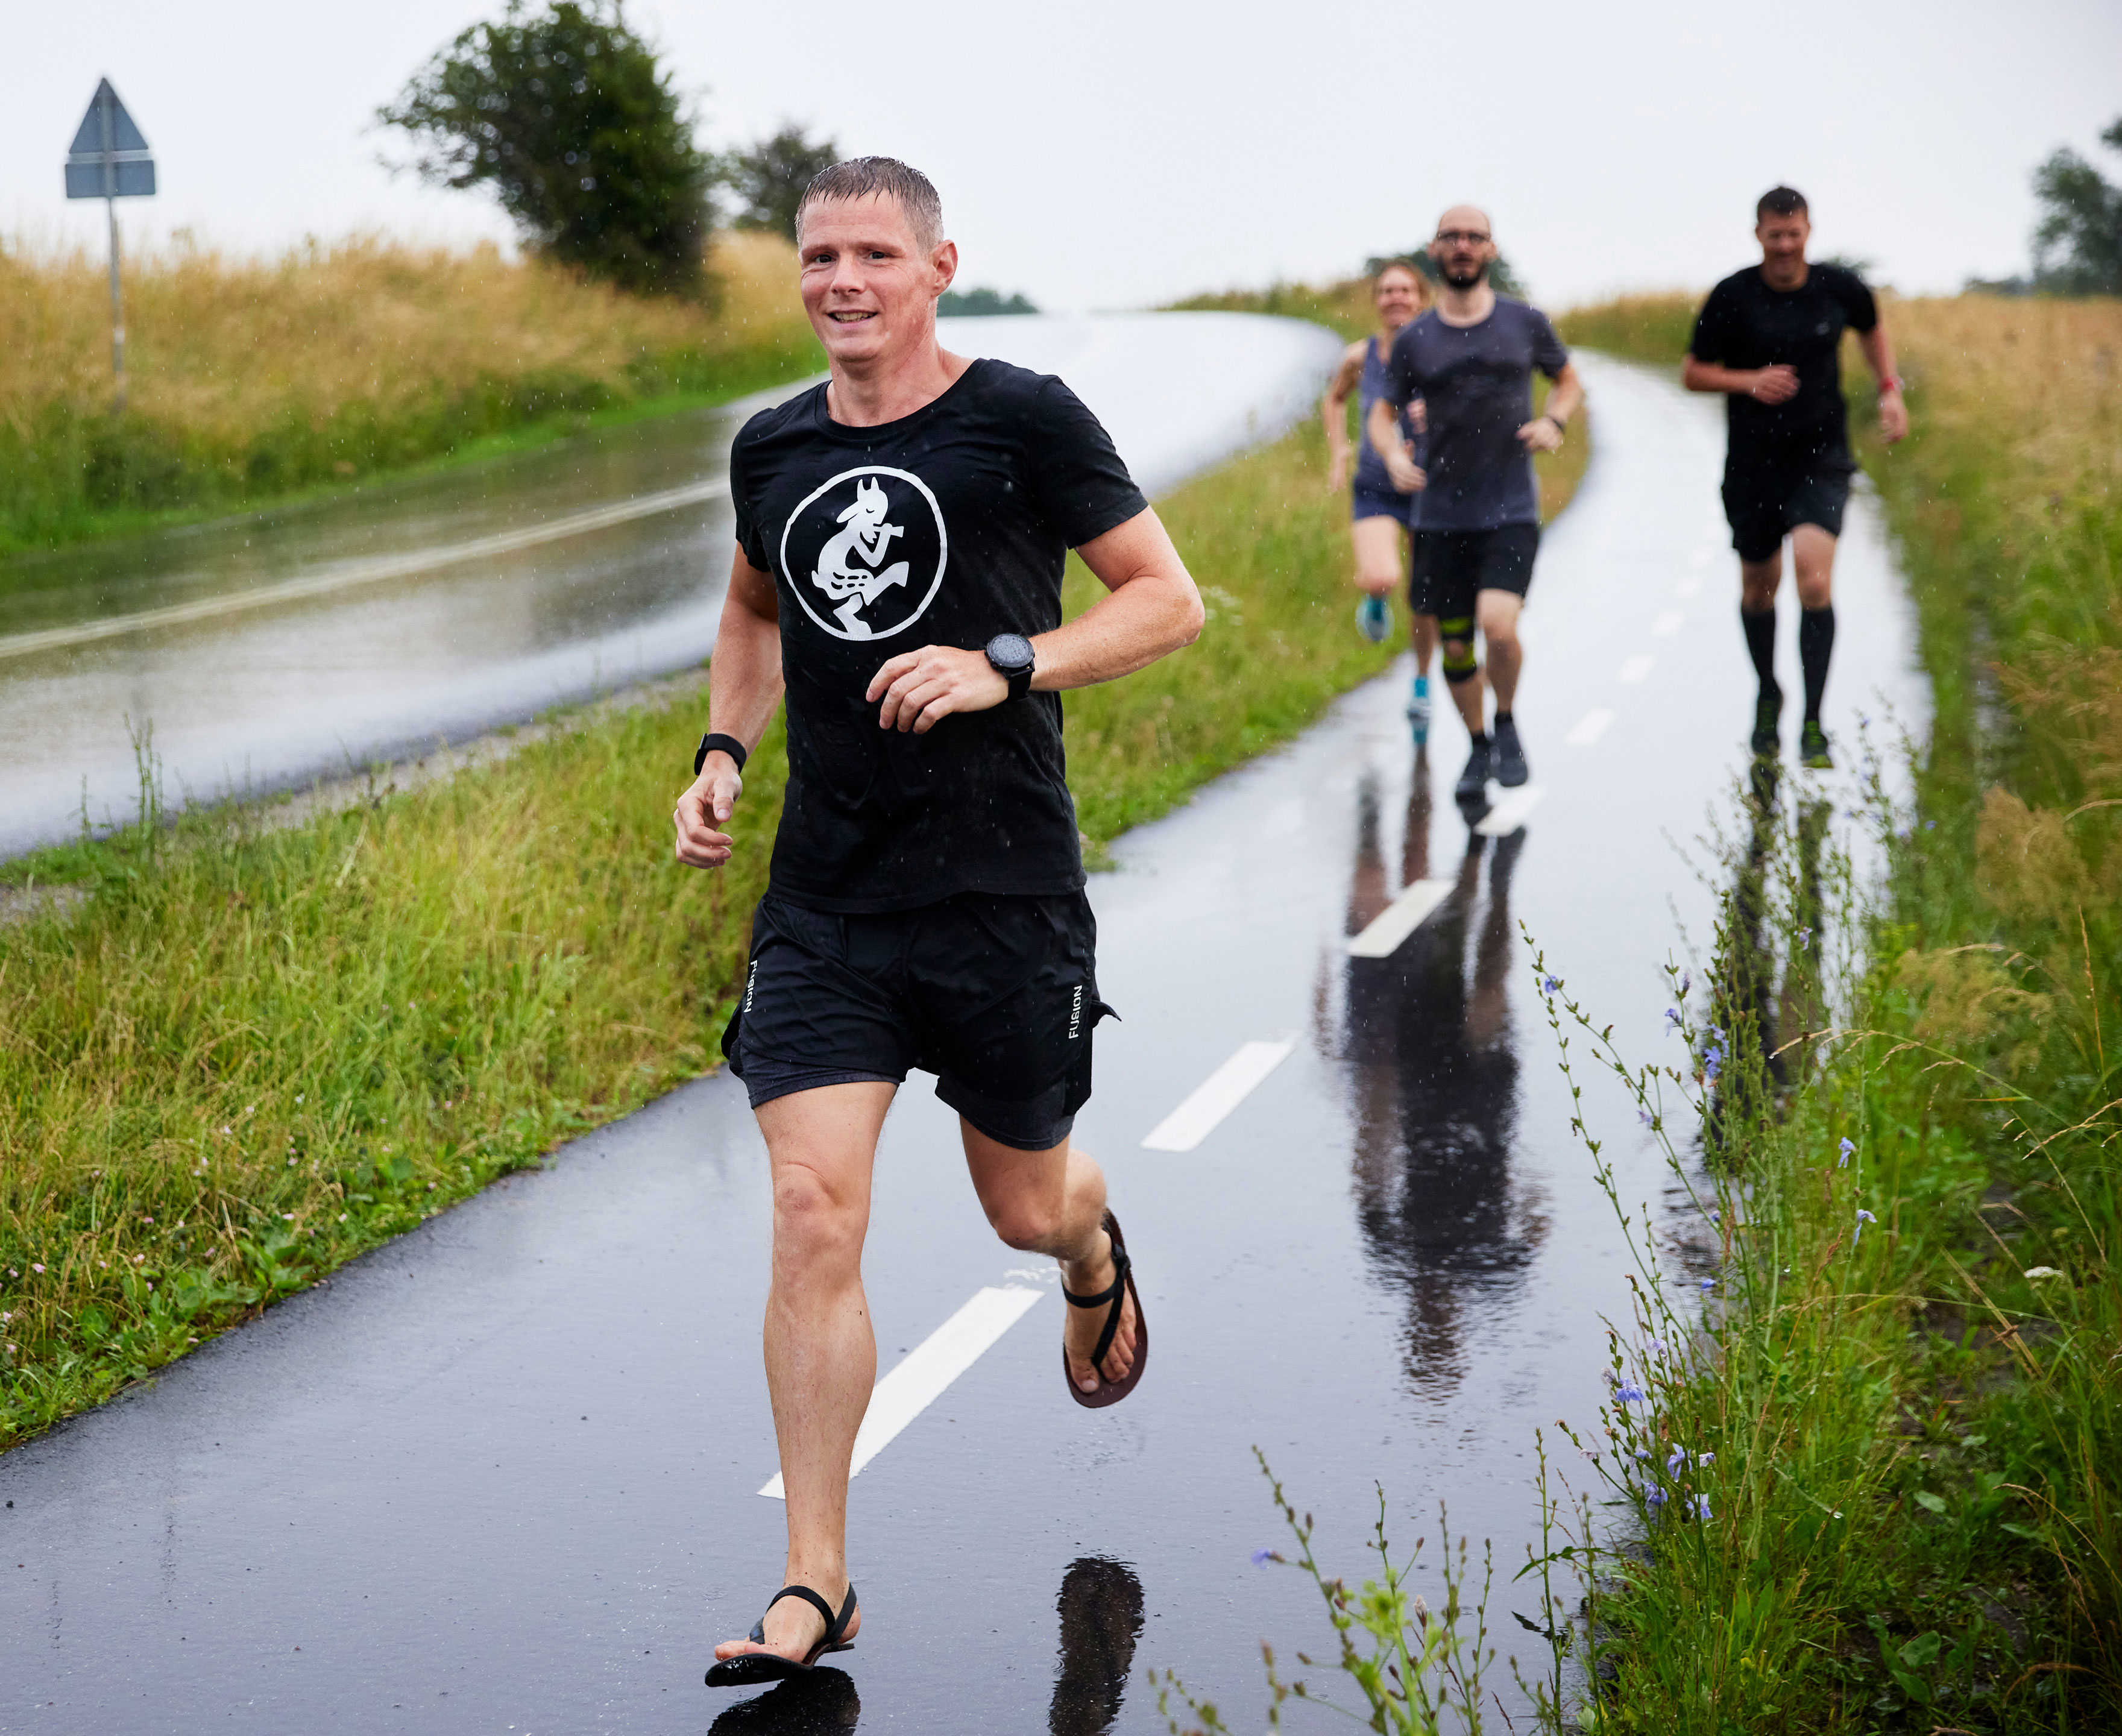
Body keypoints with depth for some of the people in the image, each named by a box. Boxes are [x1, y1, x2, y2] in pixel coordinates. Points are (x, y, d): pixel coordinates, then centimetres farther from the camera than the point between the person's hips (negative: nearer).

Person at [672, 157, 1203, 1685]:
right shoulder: (771, 449, 7)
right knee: (813, 1217, -8)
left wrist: (1004, 667, -18)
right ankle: (816, 1582, 1)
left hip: (1003, 891, -2)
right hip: (822, 898, 3)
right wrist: (722, 755, 9)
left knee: (1024, 1204, 13)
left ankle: (1095, 1255, 53)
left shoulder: (1025, 421, -6)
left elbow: (1170, 600, -3)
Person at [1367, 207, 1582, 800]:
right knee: (1455, 647, 7)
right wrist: (1393, 454, -8)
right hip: (1442, 516, 2)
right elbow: (1382, 412, 14)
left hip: (1511, 512, -2)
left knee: (1498, 623, -22)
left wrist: (1554, 421, -4)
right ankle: (1478, 746, 32)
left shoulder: (1525, 323, 3)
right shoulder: (1413, 340, 4)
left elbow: (1568, 381, 18)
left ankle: (1507, 721, 6)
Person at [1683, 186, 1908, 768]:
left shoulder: (1840, 288, -2)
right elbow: (1693, 373, 1)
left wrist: (1890, 389, 8)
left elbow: (1872, 329, 21)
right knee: (1759, 586, 13)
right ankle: (1768, 695, 41)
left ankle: (1813, 726, -14)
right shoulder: (1732, 298, -7)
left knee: (1815, 580, -19)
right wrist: (1748, 381, -17)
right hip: (1753, 462, 1)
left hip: (1822, 458, -1)